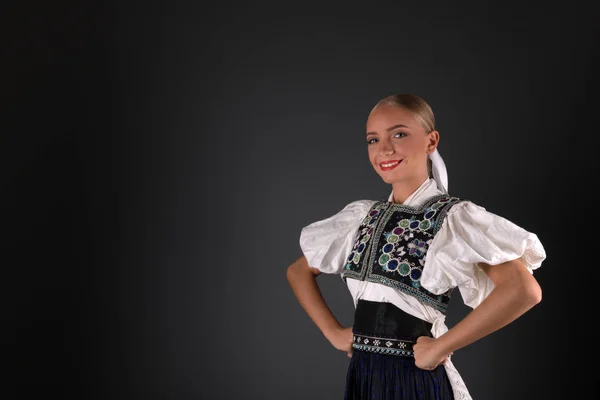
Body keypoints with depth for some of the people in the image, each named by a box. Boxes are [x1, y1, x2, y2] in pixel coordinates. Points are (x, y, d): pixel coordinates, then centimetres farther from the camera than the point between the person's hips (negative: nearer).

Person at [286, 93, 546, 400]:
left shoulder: (453, 216, -10)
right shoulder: (362, 216, 6)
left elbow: (524, 289, -23)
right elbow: (299, 272, 17)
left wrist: (440, 346, -18)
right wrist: (333, 332, 5)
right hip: (361, 374, 5)